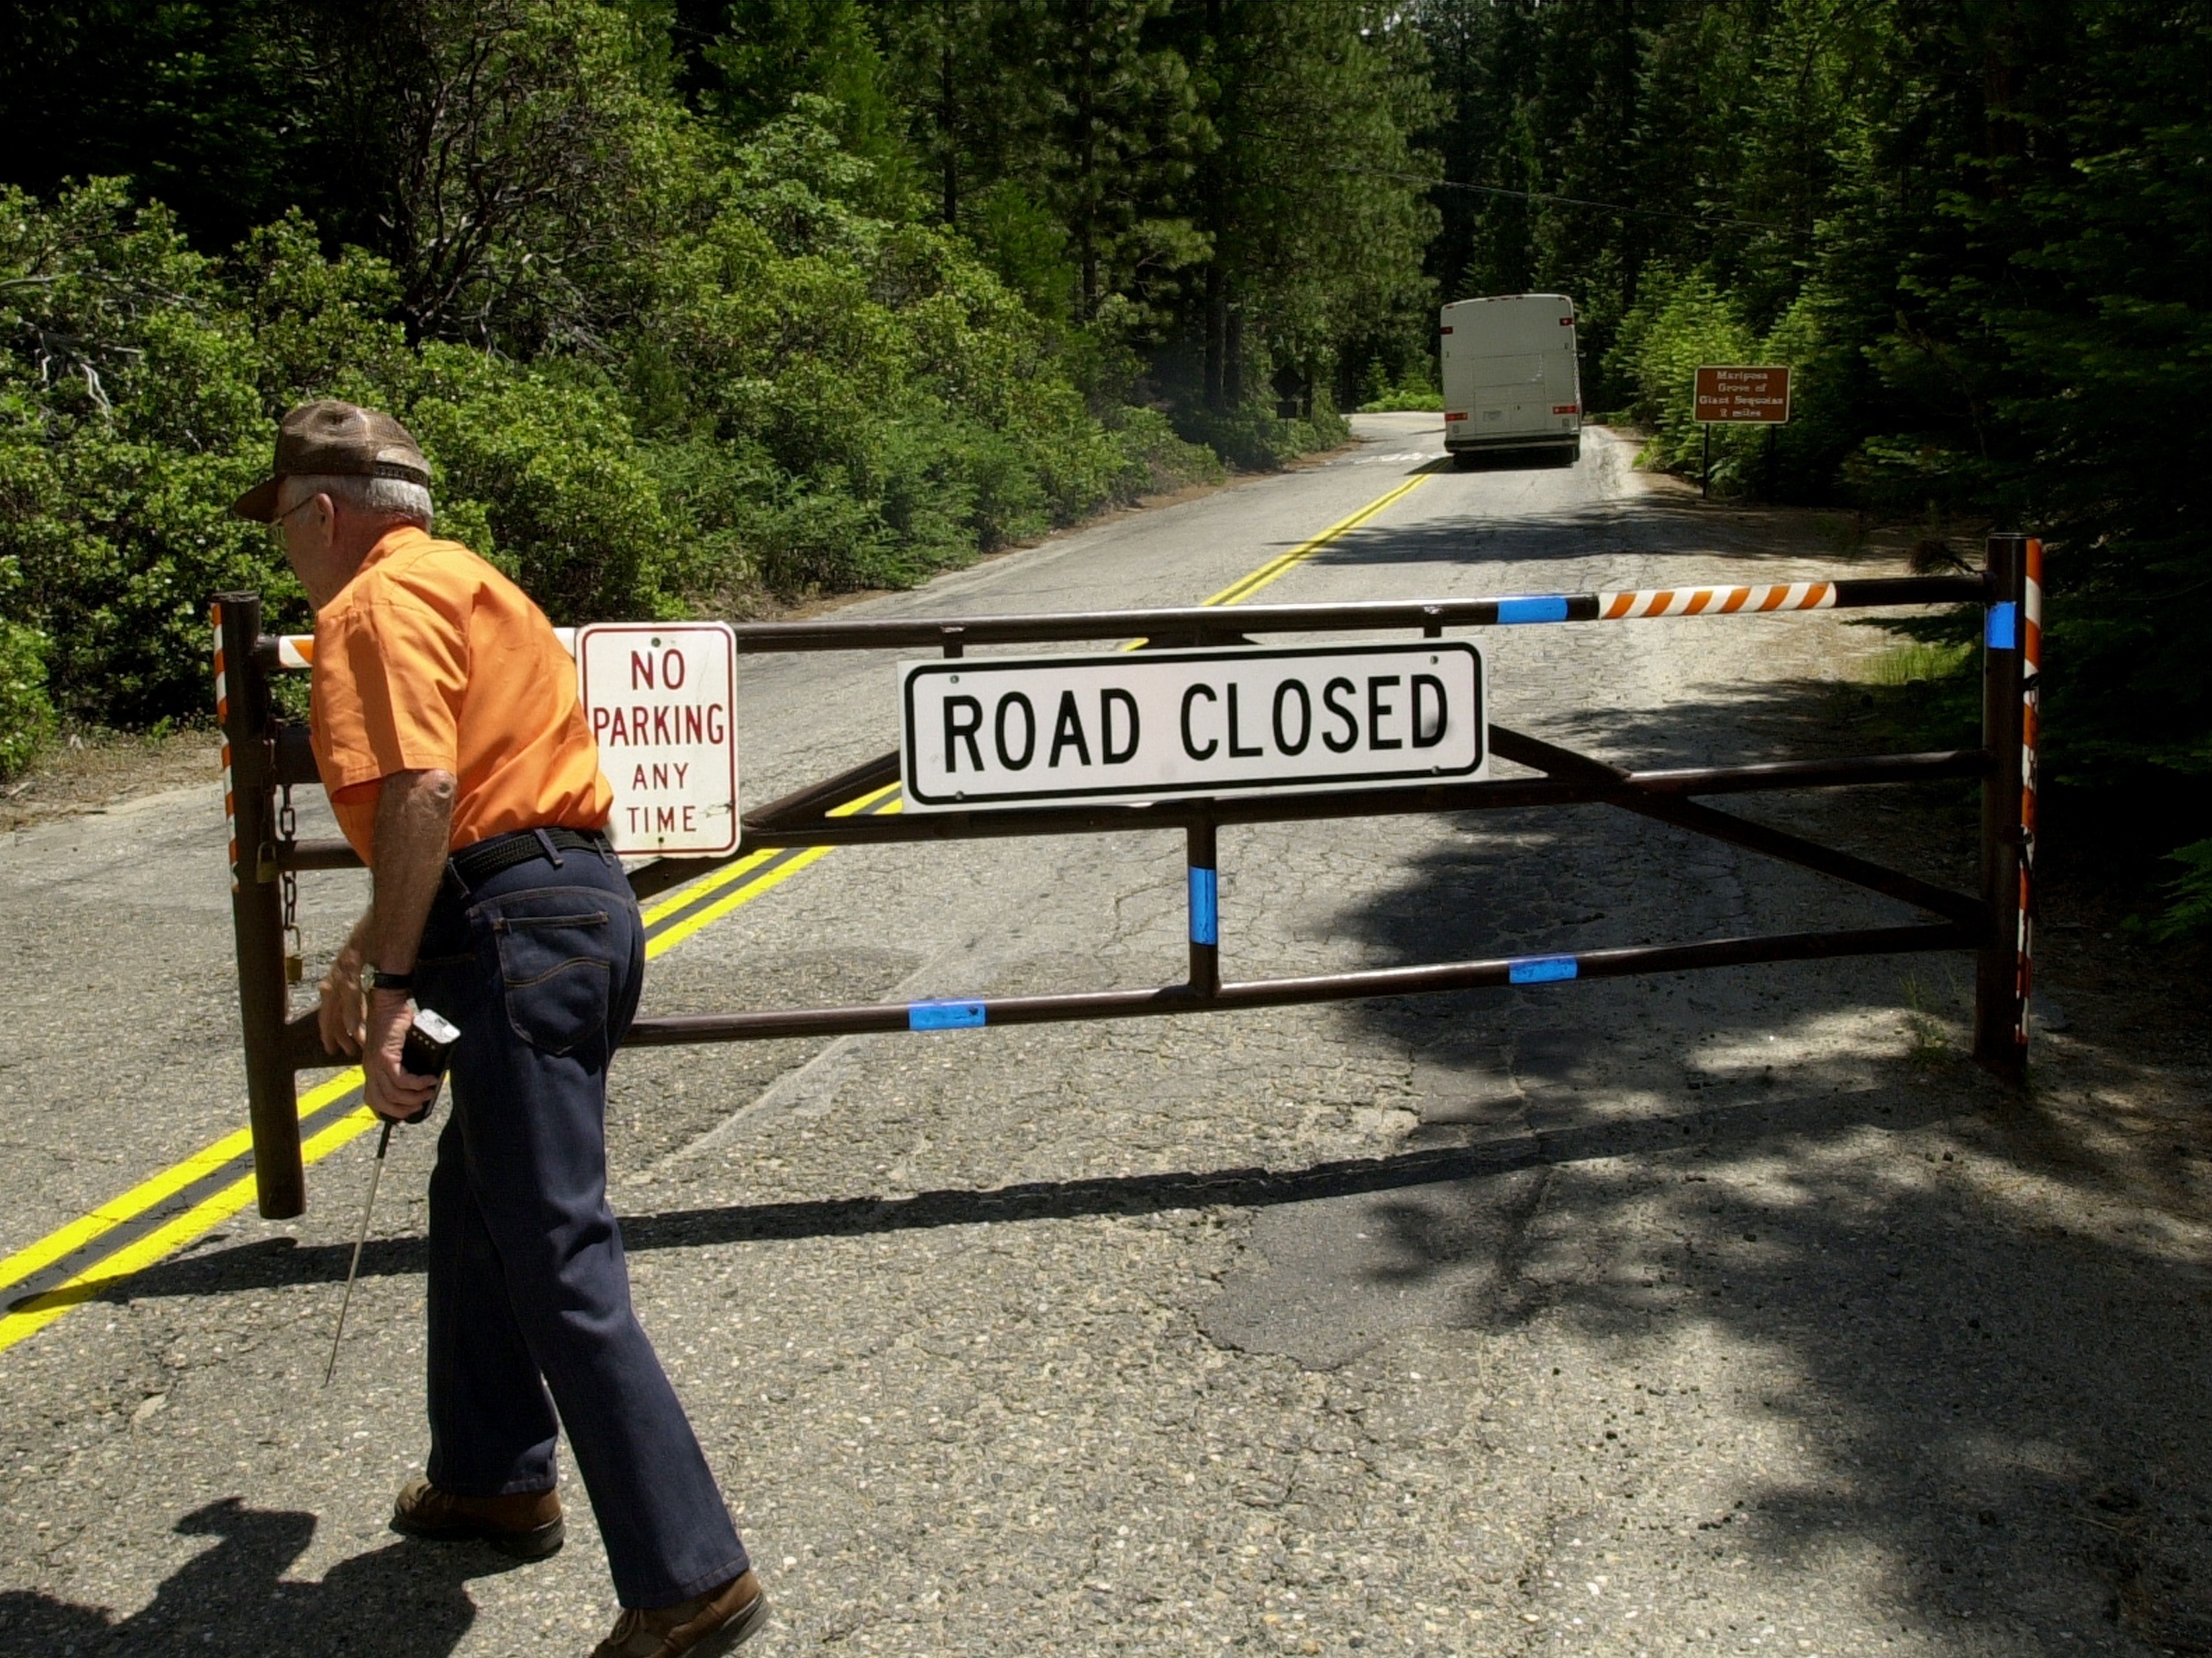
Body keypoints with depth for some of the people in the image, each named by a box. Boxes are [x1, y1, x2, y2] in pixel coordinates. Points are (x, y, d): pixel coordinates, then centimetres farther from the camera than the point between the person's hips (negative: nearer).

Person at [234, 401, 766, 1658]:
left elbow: (421, 794, -23)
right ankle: (496, 1480, 41)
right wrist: (368, 952, 39)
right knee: (477, 1204, 25)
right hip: (580, 901, 10)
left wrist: (391, 986, -21)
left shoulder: (378, 602, -7)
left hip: (519, 936, -10)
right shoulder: (458, 580, 25)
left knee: (557, 1262, -8)